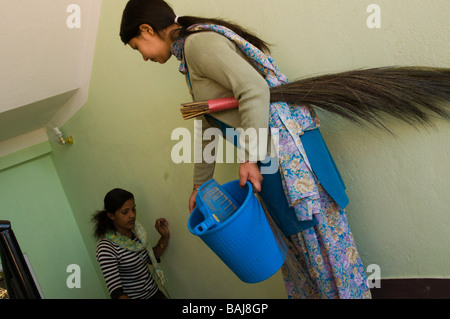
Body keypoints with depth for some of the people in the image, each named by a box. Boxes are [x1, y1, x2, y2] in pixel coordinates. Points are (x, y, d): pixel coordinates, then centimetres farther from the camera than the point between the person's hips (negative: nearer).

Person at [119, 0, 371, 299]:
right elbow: (208, 128, 24)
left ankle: (349, 291, 17)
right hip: (267, 149, 10)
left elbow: (254, 89, -23)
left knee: (317, 232, 1)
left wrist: (250, 158, -19)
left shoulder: (197, 41, -11)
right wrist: (199, 185, 29)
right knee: (295, 235, 15)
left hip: (285, 140, -10)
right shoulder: (189, 54, 20)